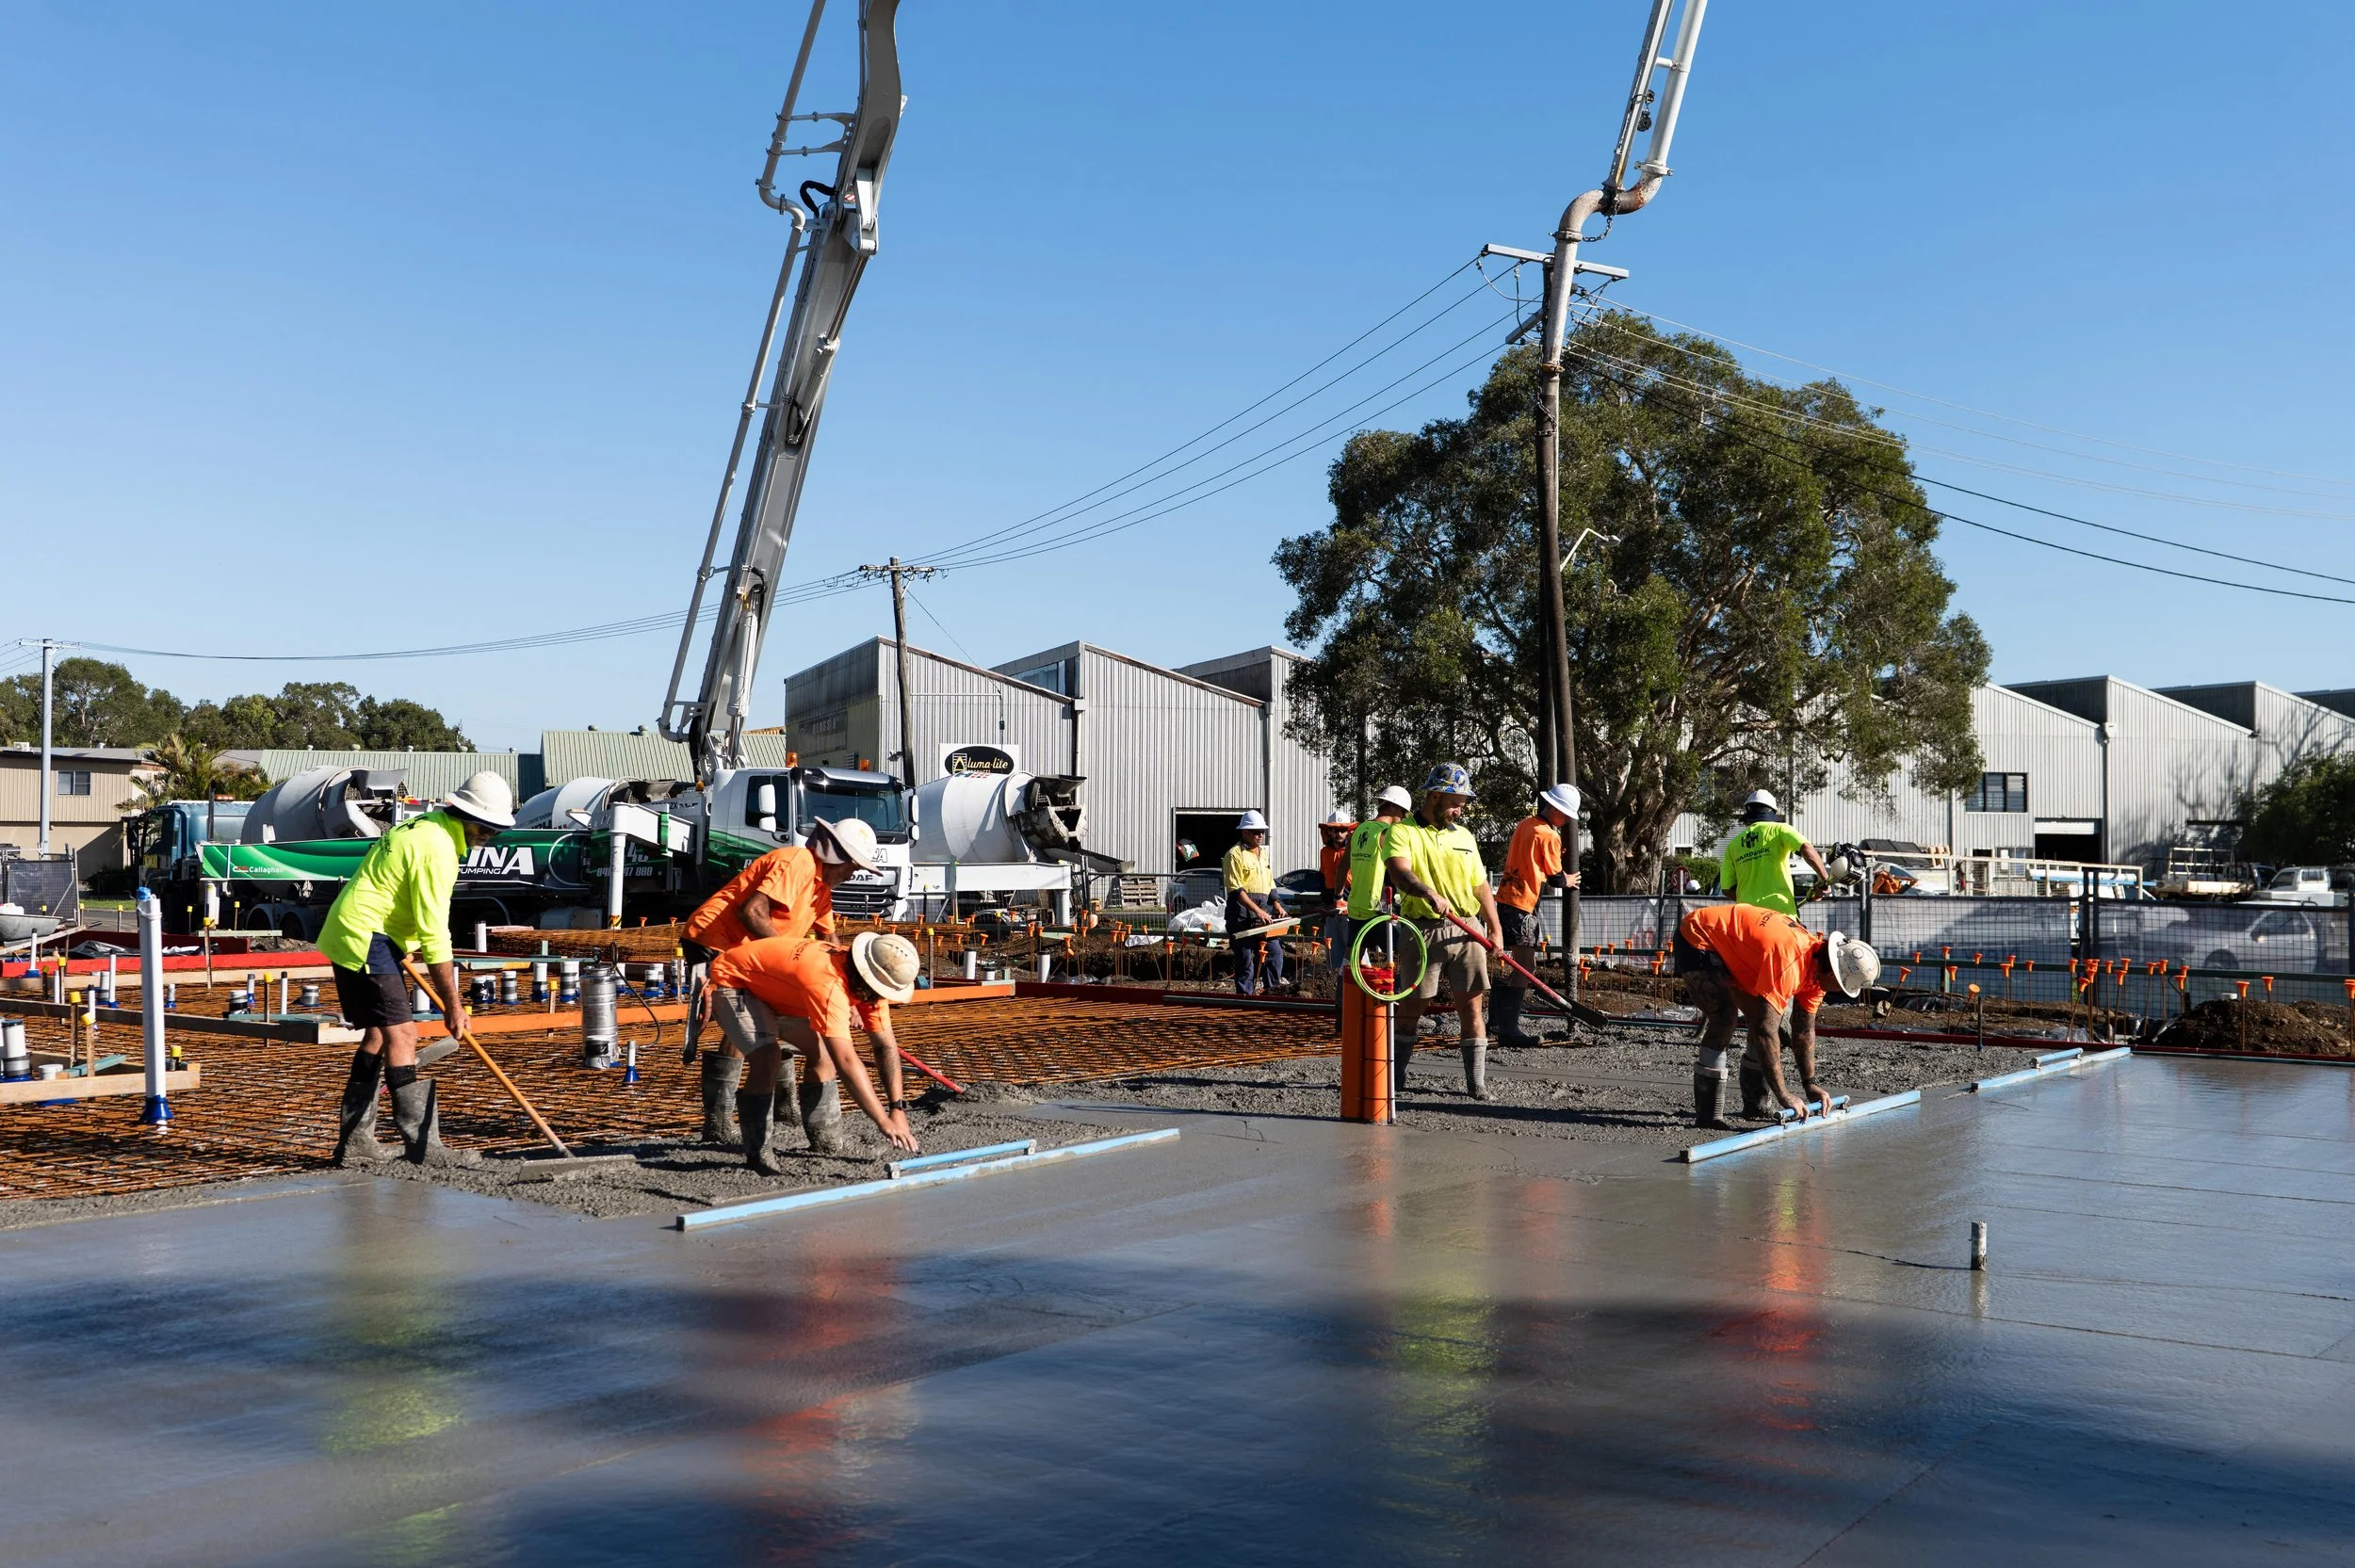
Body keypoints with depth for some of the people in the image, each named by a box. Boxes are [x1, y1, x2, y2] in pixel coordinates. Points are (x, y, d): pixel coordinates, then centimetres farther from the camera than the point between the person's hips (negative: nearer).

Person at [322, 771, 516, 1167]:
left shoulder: (427, 827, 13)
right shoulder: (436, 848, -19)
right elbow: (434, 934, -20)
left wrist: (401, 951, 29)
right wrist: (452, 1003, -16)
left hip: (353, 937, 11)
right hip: (364, 940, -11)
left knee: (379, 1034, 13)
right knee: (401, 1032, -13)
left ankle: (355, 1140, 18)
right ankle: (423, 1146, -16)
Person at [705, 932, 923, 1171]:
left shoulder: (870, 982, -15)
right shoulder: (829, 984, -41)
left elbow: (886, 1046, -9)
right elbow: (846, 1061, -47)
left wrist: (897, 1109, -18)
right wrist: (884, 1122, -48)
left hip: (773, 988, 9)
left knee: (823, 1053, 7)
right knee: (768, 1059, -27)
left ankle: (826, 1143, 19)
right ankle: (757, 1154, -11)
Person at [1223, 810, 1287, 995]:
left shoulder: (1263, 852, 19)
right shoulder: (1235, 854, -7)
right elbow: (1236, 889, -14)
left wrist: (1277, 905, 9)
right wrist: (1258, 911, -20)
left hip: (1264, 912, 7)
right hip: (1243, 914, -7)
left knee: (1275, 952, 2)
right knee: (1245, 960, -3)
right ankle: (1244, 997, 3)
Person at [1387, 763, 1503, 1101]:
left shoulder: (1464, 836, 18)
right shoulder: (1403, 832, -1)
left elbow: (1480, 886, 19)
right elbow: (1399, 872, -19)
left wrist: (1495, 929, 8)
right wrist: (1430, 893, -38)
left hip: (1466, 931, 4)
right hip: (1423, 930, -4)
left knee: (1471, 1006, 0)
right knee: (1411, 1006, 2)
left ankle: (1477, 1083, 4)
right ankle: (1394, 1078, 15)